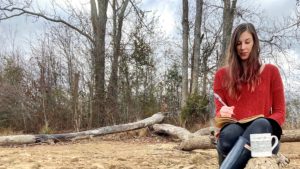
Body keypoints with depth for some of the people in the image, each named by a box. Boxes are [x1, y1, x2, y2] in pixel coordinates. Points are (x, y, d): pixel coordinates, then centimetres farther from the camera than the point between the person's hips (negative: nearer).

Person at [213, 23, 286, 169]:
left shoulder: (271, 71, 13)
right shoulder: (222, 74, 14)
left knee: (261, 124, -39)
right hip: (233, 131, 1)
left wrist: (264, 126, -14)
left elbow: (280, 112, 9)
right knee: (229, 134, -38)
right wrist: (222, 113, -15)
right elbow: (219, 111, 11)